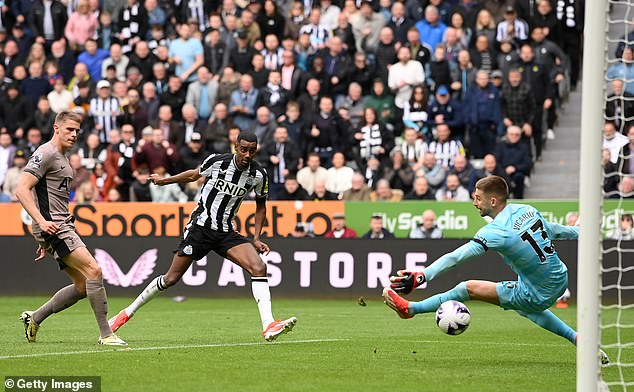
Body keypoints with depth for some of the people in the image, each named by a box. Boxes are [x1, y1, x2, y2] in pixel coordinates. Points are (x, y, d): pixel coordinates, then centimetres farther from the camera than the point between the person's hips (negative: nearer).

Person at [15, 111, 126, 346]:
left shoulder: (63, 159, 22)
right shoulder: (46, 154, -9)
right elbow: (22, 190, -17)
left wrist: (46, 242, 28)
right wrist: (42, 221, -26)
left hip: (62, 226, 10)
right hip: (53, 227, -10)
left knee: (83, 286, 6)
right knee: (94, 270, -18)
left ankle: (34, 318, 18)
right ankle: (106, 334, -16)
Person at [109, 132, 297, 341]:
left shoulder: (259, 175, -6)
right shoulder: (216, 161, -12)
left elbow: (261, 205, 12)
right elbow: (194, 175, 10)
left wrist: (256, 239, 3)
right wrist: (163, 181, 21)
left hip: (226, 233, 2)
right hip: (200, 227, -2)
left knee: (259, 267, -20)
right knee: (171, 278, -1)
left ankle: (268, 326, -25)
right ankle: (128, 312, 18)